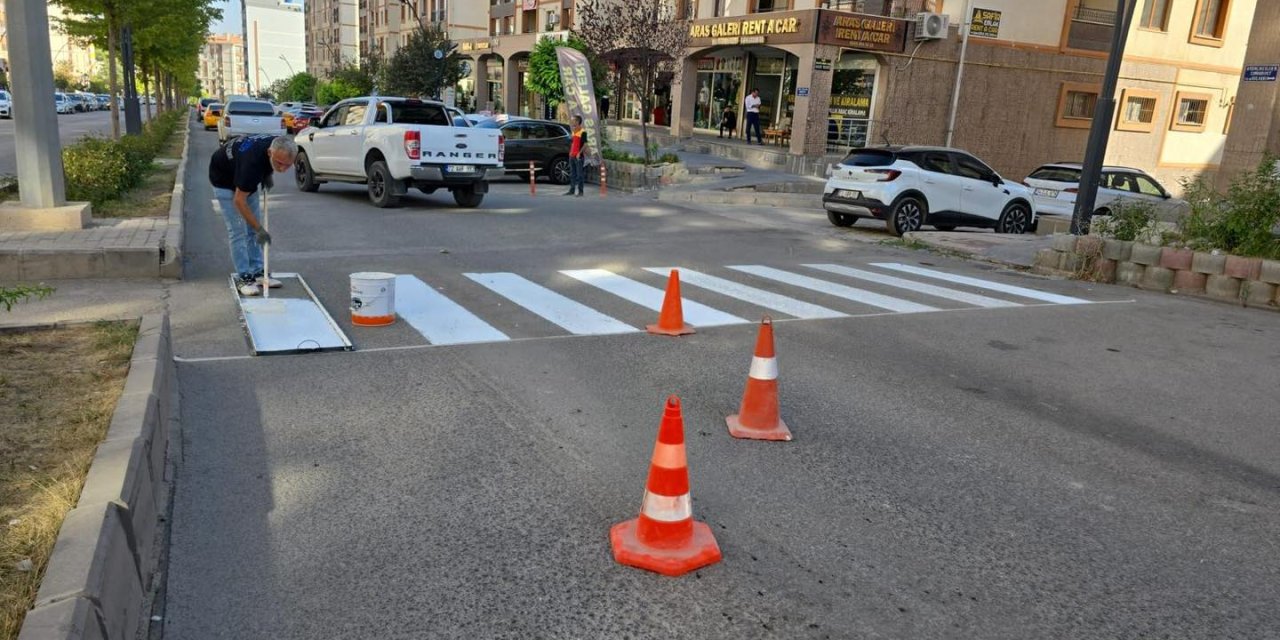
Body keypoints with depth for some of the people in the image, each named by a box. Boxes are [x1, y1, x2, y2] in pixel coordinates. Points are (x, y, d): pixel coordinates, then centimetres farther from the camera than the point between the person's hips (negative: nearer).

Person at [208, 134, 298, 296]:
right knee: (238, 230, -11)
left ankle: (257, 272, 12)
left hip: (246, 178, 7)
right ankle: (243, 278, -6)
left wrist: (267, 174, -8)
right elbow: (239, 200, -34)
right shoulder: (252, 160, -43)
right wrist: (259, 229, -35)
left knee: (252, 228, 6)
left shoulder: (279, 147, -24)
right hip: (224, 178, -7)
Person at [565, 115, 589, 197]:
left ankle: (580, 191, 0)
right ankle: (572, 190, 18)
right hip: (572, 156, 8)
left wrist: (579, 153, -19)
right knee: (572, 174, 12)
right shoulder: (574, 131, 15)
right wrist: (570, 152, 15)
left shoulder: (583, 132, -9)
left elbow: (585, 144, -13)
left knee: (579, 174, -4)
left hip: (579, 156, -8)